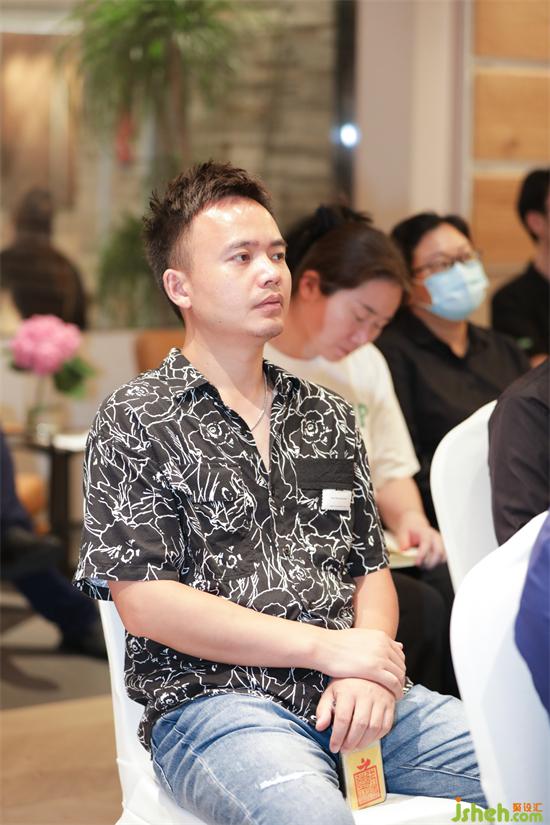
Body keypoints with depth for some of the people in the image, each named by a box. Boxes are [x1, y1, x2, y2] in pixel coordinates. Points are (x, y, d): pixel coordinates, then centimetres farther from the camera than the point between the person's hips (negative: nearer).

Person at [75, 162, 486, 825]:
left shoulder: (327, 416, 20)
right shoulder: (135, 421, 4)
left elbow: (371, 568, 18)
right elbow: (144, 603, -6)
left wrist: (370, 672, -5)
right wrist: (327, 647, -9)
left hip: (357, 698, 5)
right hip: (212, 703, -5)